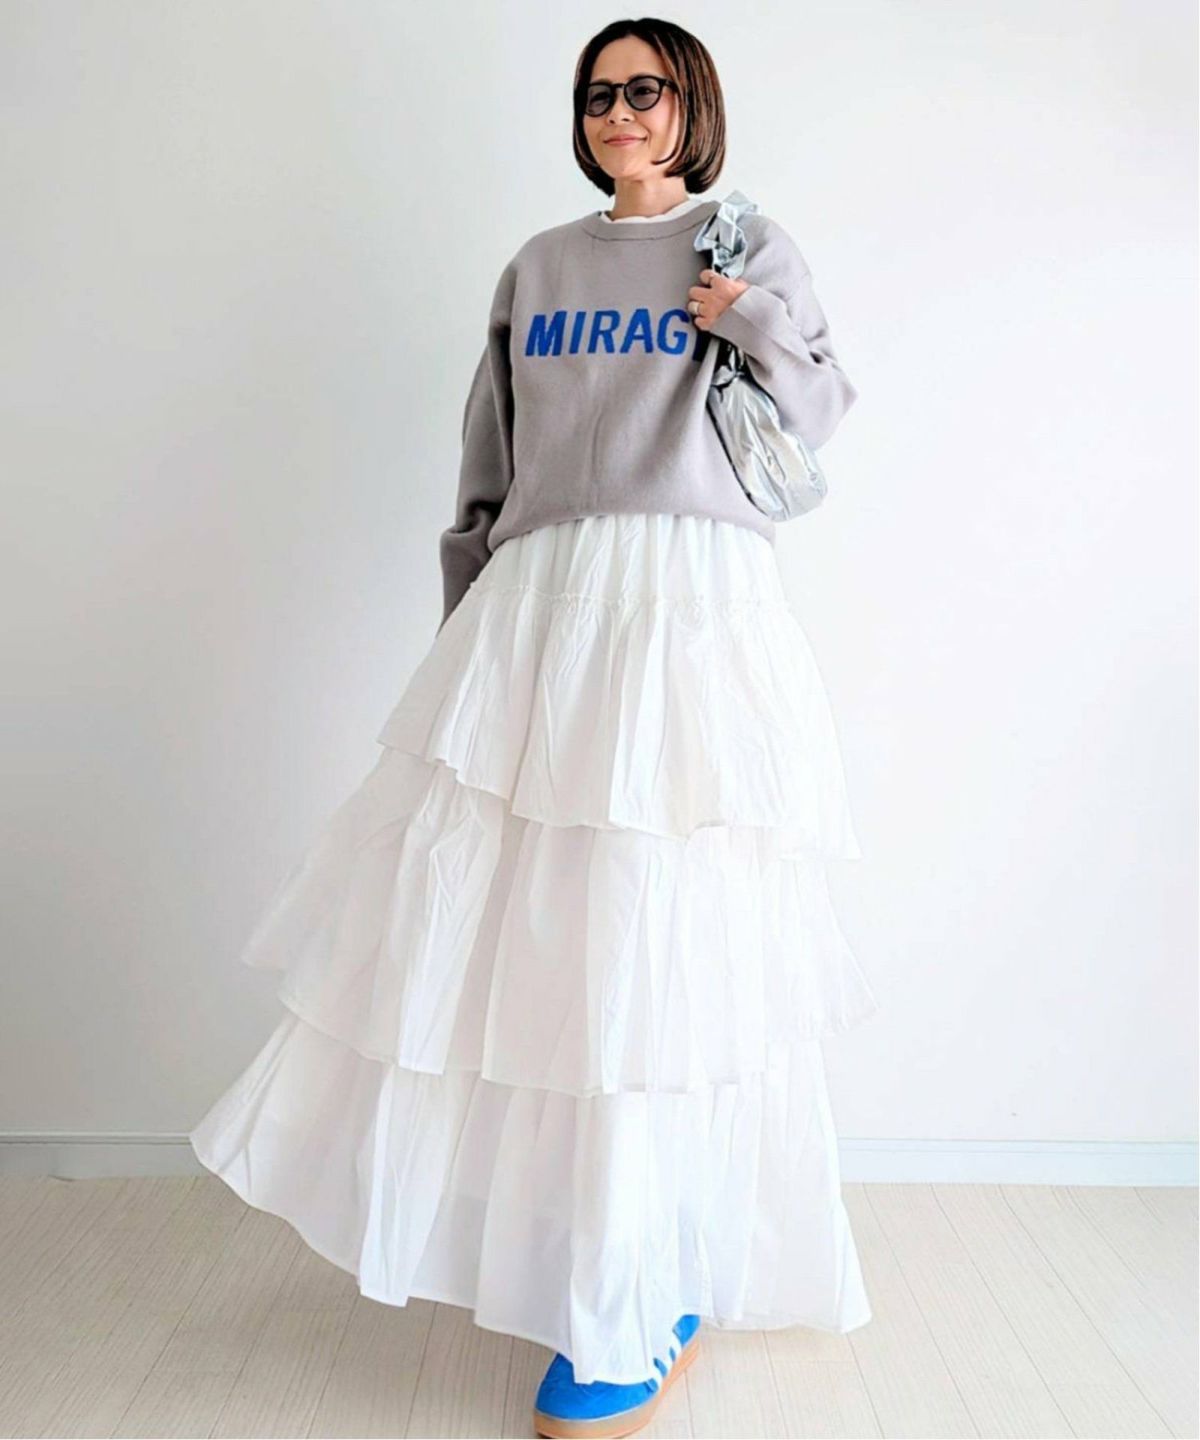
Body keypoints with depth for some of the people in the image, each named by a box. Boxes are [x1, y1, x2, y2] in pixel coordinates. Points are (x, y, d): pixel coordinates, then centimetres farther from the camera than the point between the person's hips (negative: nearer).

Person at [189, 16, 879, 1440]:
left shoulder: (754, 245, 14)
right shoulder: (537, 265, 21)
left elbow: (821, 416, 12)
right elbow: (487, 466, 19)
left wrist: (762, 331, -6)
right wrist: (464, 626, 13)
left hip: (693, 605, -3)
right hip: (540, 603, 4)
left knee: (666, 929, -7)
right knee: (512, 906, 0)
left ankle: (652, 1298, 8)